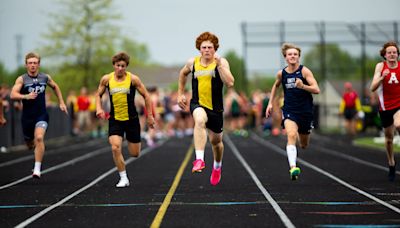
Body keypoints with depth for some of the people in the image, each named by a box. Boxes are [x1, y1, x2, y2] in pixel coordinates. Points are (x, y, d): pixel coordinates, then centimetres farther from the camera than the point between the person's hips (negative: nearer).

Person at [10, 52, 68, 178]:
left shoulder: (45, 77, 2)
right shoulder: (22, 79, -8)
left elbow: (55, 87, 23)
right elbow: (13, 95, -21)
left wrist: (61, 102, 21)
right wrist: (26, 96, -37)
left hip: (41, 115, 0)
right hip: (27, 116, 0)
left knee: (39, 138, -24)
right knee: (30, 144, 14)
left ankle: (37, 169, -21)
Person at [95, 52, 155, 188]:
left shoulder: (133, 79, -9)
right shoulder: (106, 79, -3)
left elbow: (146, 96, 0)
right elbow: (98, 94, 12)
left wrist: (150, 115, 1)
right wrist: (99, 108, -7)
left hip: (131, 119, -1)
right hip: (115, 120, 1)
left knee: (134, 153, 5)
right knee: (115, 148, -19)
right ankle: (123, 178, -4)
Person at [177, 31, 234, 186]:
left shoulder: (221, 62, -7)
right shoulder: (193, 62, 1)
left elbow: (230, 83, -22)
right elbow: (183, 73, 24)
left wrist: (219, 65, -27)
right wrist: (180, 93, 22)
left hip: (215, 107, 1)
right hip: (197, 104, 0)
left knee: (216, 141, 17)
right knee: (200, 120, -37)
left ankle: (217, 166, 50)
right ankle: (199, 160, -48)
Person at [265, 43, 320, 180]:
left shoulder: (304, 71, -9)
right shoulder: (281, 73, 1)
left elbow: (316, 90, -17)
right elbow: (276, 86, 24)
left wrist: (302, 86, -33)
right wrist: (270, 103, 17)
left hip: (305, 111, 0)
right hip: (289, 110, 0)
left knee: (304, 145, 14)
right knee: (291, 136, -27)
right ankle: (293, 168, -38)